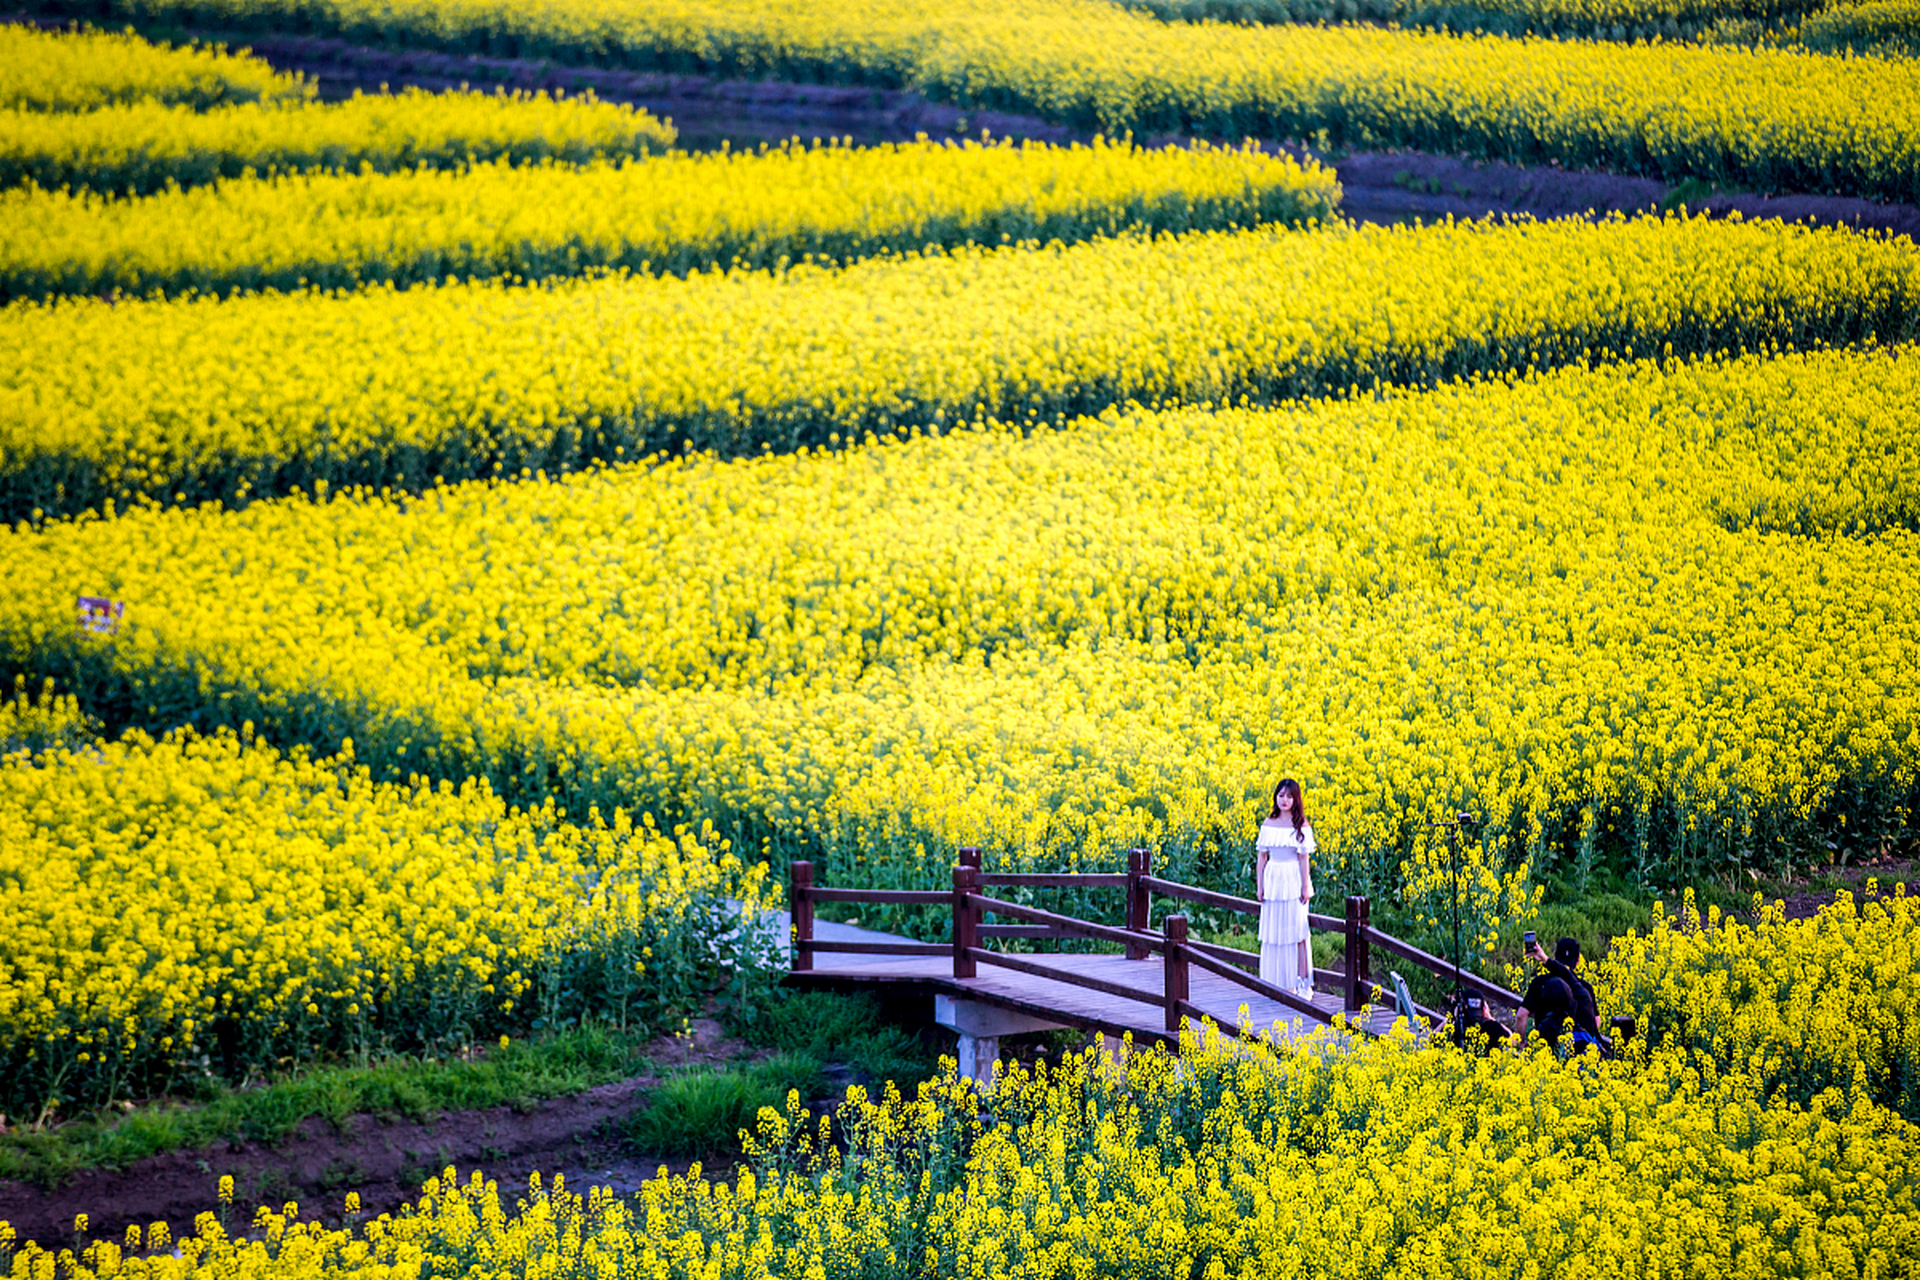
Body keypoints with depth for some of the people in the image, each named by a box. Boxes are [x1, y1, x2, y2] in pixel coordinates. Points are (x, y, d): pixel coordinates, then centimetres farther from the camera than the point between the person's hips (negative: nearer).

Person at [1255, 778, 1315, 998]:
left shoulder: (1301, 826, -4)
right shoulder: (1268, 824, 7)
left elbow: (1304, 858, -6)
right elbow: (1261, 856, 9)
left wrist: (1306, 887, -10)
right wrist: (1259, 885, 4)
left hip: (1294, 881, -4)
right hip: (1273, 881, 4)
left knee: (1297, 931, -4)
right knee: (1273, 931, 5)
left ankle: (1302, 984, -1)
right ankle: (1277, 983, 13)